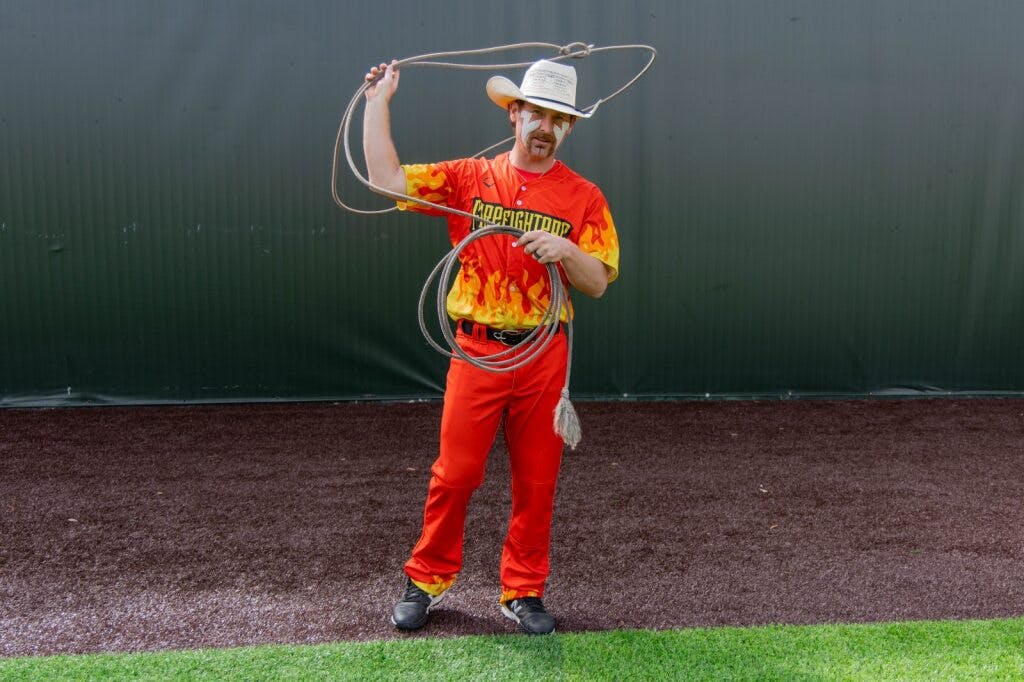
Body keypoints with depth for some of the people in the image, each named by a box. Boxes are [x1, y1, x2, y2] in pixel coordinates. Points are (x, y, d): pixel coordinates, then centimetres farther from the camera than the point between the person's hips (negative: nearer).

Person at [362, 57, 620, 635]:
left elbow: (598, 283, 0)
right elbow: (387, 179, -2)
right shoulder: (469, 177, 3)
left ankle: (524, 593, 25)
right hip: (477, 350, 0)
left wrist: (565, 250, -20)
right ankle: (426, 582, 24)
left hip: (544, 356, 1)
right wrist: (379, 103, 0)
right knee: (454, 474, 4)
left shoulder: (584, 197, 2)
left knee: (537, 481, 8)